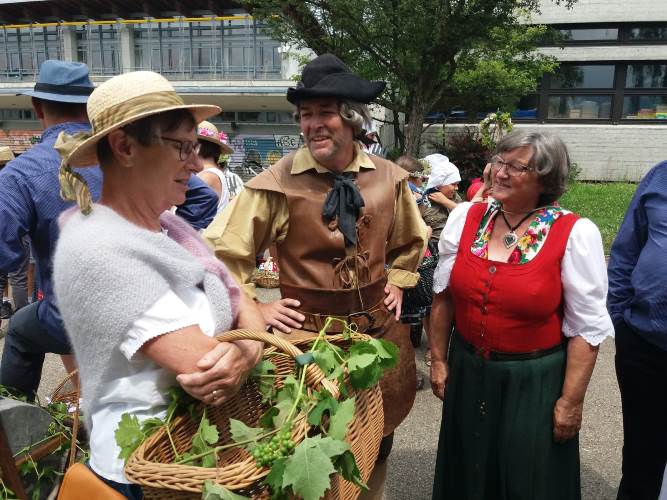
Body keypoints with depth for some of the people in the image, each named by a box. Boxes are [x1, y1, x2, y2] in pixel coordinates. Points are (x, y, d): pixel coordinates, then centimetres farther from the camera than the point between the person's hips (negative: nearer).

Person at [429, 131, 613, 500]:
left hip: (536, 382, -3)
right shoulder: (465, 217, -5)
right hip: (467, 373, 4)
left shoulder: (575, 234, -15)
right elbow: (443, 296, 5)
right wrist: (439, 359, 7)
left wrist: (571, 401, -8)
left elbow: (587, 327, -10)